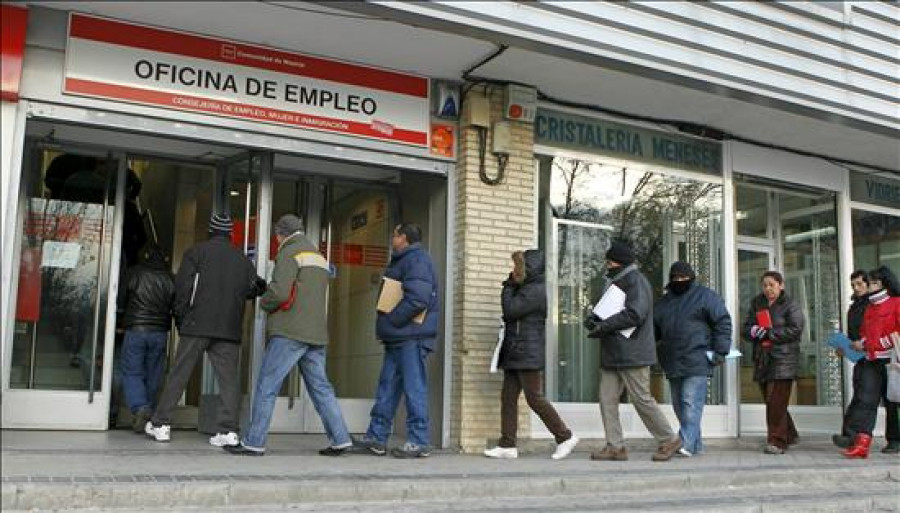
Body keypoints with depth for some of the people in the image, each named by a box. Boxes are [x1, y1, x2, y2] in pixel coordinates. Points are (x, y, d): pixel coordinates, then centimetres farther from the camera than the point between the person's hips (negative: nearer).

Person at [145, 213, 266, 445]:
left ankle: (160, 424, 9)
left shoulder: (196, 252, 3)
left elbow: (183, 287, -3)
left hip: (197, 325, -2)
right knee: (229, 377, 1)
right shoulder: (243, 260, 14)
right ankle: (229, 430, -6)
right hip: (229, 330, 2)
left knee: (178, 374, 4)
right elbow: (253, 288, 7)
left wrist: (180, 317, 5)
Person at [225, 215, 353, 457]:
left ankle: (254, 442, 0)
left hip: (290, 332, -8)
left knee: (267, 386, -2)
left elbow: (279, 291, -17)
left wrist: (264, 303, 4)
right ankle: (340, 439, 9)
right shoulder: (319, 258, 20)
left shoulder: (290, 253, -6)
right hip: (316, 333, 8)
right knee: (320, 387, 11)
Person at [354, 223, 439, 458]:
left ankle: (419, 441, 1)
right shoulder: (402, 261, 21)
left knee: (414, 386, -5)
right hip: (398, 337, 11)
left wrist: (392, 319, -16)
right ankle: (376, 437, 17)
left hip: (411, 337, -11)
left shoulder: (416, 259, -12)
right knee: (387, 386, 12)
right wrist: (387, 327, 13)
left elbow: (418, 298, -24)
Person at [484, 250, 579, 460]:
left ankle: (565, 436, 5)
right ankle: (507, 445, 7)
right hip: (515, 354, 10)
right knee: (508, 397, 6)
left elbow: (509, 311, -16)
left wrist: (508, 287, -6)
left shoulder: (535, 291, -14)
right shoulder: (525, 289, 19)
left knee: (534, 398, -6)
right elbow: (510, 314, 19)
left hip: (528, 354, -10)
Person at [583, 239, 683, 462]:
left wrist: (603, 326, -20)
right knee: (607, 398, 3)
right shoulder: (614, 282, 19)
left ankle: (669, 440, 13)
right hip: (611, 355, 9)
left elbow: (635, 314, -23)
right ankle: (615, 446, 7)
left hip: (632, 354, -9)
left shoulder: (636, 281, -11)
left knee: (642, 399, -3)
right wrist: (592, 318, 0)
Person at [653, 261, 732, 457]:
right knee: (679, 404, 8)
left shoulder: (706, 297, 1)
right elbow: (654, 328, 25)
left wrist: (720, 351, -9)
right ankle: (696, 445, 16)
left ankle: (687, 443, -19)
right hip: (673, 363, 7)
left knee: (691, 403, -15)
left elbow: (723, 323, -3)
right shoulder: (664, 302, 18)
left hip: (697, 362, -7)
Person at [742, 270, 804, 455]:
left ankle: (777, 441, -9)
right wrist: (753, 331, -11)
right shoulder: (756, 304, 16)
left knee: (776, 402, -12)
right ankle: (789, 435, 27)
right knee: (770, 401, 10)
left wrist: (768, 333, -15)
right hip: (762, 359, 6)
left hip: (783, 359, -6)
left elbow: (795, 329, -12)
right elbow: (746, 329, 12)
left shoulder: (791, 305, 0)